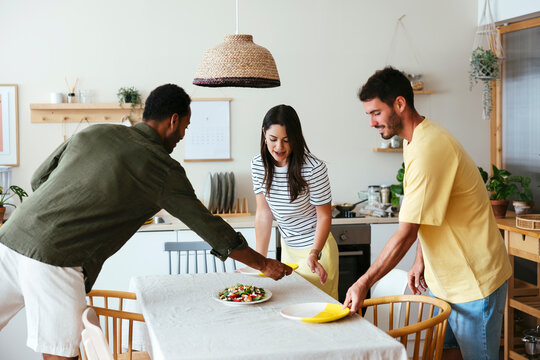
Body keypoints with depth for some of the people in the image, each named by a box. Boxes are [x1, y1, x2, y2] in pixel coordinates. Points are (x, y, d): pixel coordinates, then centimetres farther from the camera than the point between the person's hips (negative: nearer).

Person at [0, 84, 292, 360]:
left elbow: (38, 179, 19)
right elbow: (209, 227, 2)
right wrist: (264, 264, 13)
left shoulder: (92, 133, 14)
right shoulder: (164, 169, -2)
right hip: (54, 260, -7)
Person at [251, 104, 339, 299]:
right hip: (288, 248, 5)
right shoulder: (258, 165, -8)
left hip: (316, 247, -5)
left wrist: (315, 254, -29)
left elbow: (324, 216, -16)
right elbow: (263, 212, -3)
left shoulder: (314, 168, -22)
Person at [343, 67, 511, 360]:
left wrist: (364, 283, -21)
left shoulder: (428, 148, -26)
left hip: (473, 280, -9)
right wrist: (421, 262, 12)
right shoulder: (415, 141, 7)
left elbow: (406, 233, -27)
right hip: (445, 277, 9)